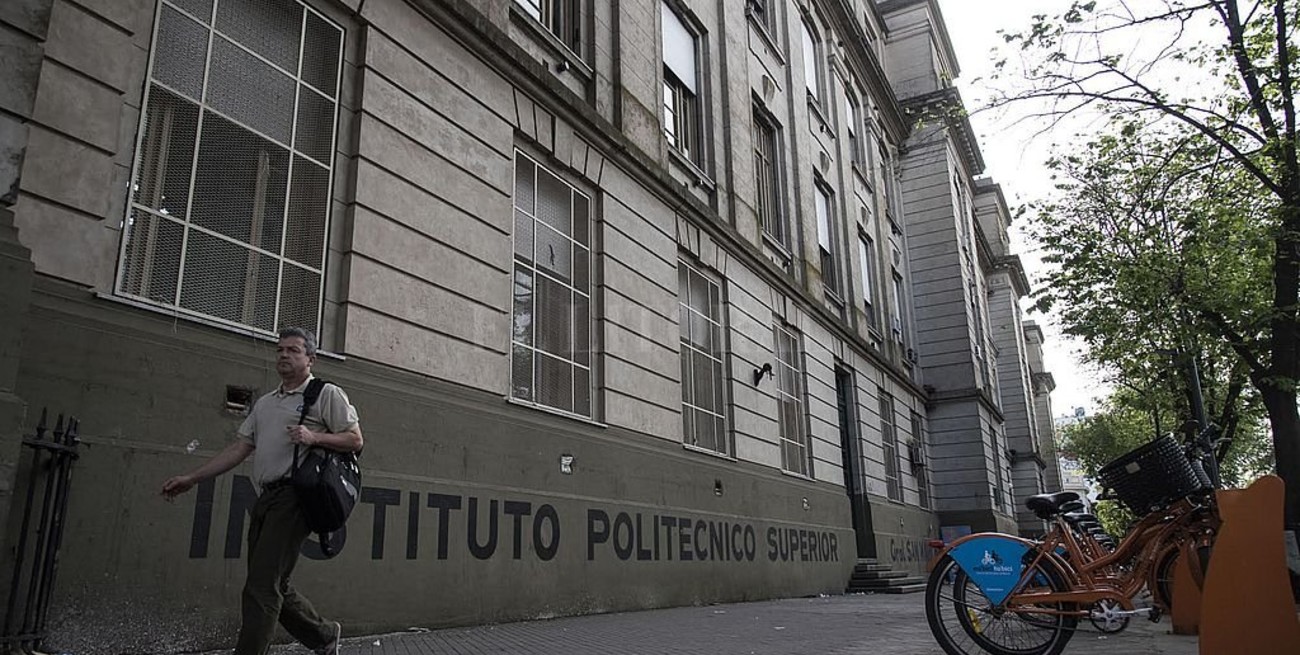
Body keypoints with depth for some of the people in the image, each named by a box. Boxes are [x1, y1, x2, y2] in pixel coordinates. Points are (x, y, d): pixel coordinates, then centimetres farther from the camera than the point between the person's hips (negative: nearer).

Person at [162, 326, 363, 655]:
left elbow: (355, 440, -1)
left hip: (294, 496, -8)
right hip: (265, 498, 8)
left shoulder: (327, 394, 3)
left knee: (261, 588, -12)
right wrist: (192, 478, 13)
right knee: (274, 586, 11)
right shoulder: (265, 403, 23)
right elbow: (239, 449, 20)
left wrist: (314, 436, -15)